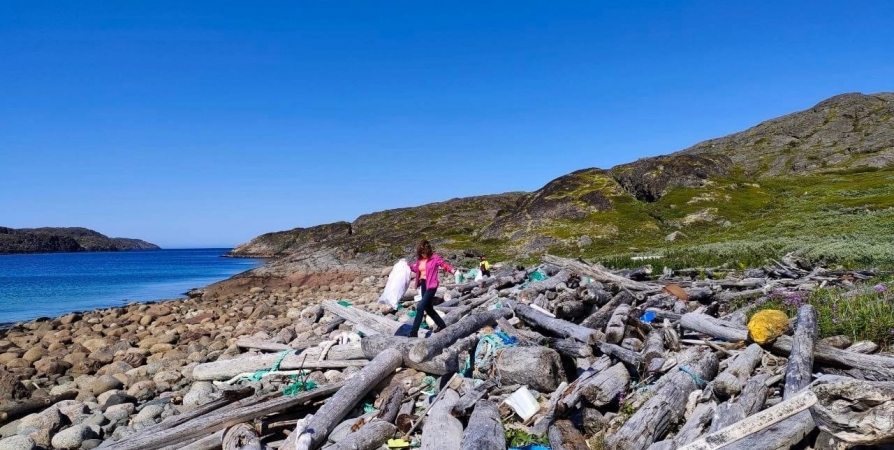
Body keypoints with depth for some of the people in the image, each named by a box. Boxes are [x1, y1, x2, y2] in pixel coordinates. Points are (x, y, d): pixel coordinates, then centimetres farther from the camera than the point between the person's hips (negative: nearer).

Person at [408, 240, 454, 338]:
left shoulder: (435, 257, -10)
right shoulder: (419, 259, 6)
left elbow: (445, 265, -11)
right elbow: (417, 269, 20)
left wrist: (452, 270, -29)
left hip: (431, 285, -7)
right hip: (423, 284, 7)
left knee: (420, 307, -15)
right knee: (428, 308, 16)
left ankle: (414, 332, -12)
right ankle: (441, 324, 36)